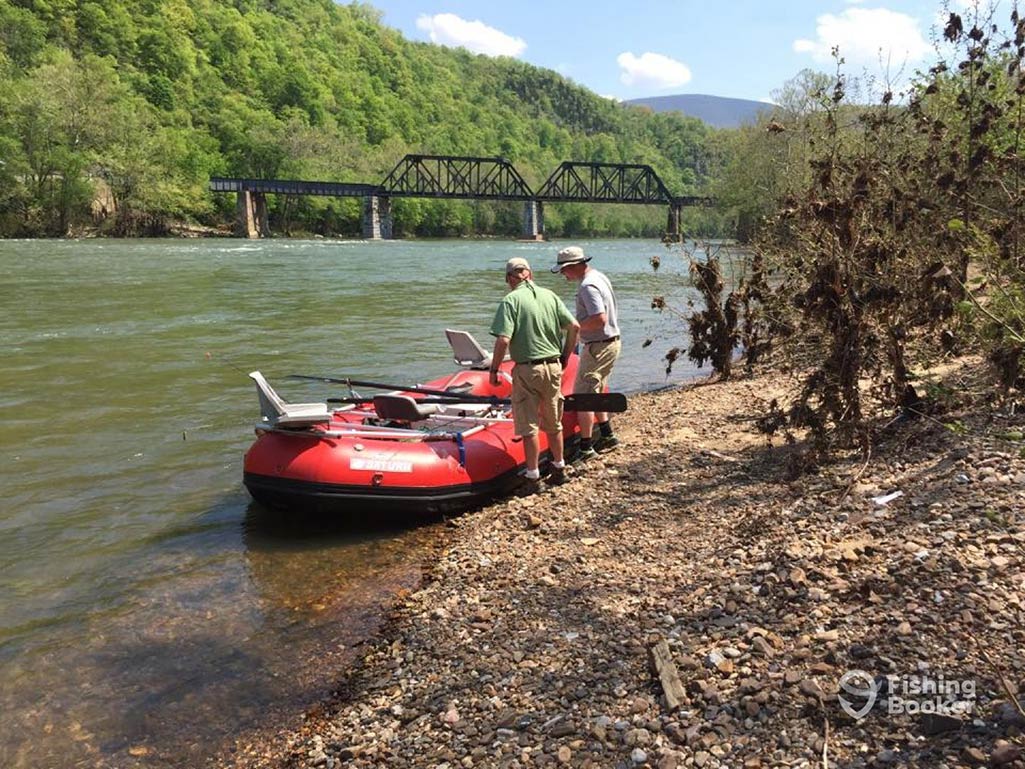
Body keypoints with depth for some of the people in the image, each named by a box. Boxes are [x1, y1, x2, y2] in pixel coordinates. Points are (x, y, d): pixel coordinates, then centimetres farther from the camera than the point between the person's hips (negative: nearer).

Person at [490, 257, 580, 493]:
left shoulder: (510, 300, -10)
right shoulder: (549, 295, 4)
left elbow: (503, 340, -19)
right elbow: (574, 327, 2)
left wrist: (494, 369, -7)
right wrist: (564, 358, 13)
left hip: (527, 369, -5)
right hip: (553, 367, 5)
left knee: (528, 427, 4)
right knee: (554, 424, 18)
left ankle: (533, 477, 9)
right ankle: (559, 469, 29)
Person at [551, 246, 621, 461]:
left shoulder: (587, 286, -21)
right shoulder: (599, 276, 11)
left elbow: (600, 319, -30)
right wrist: (580, 326, 12)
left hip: (598, 347, -10)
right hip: (611, 342, 10)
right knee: (594, 393, 22)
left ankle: (586, 448, 2)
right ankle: (607, 435, 30)